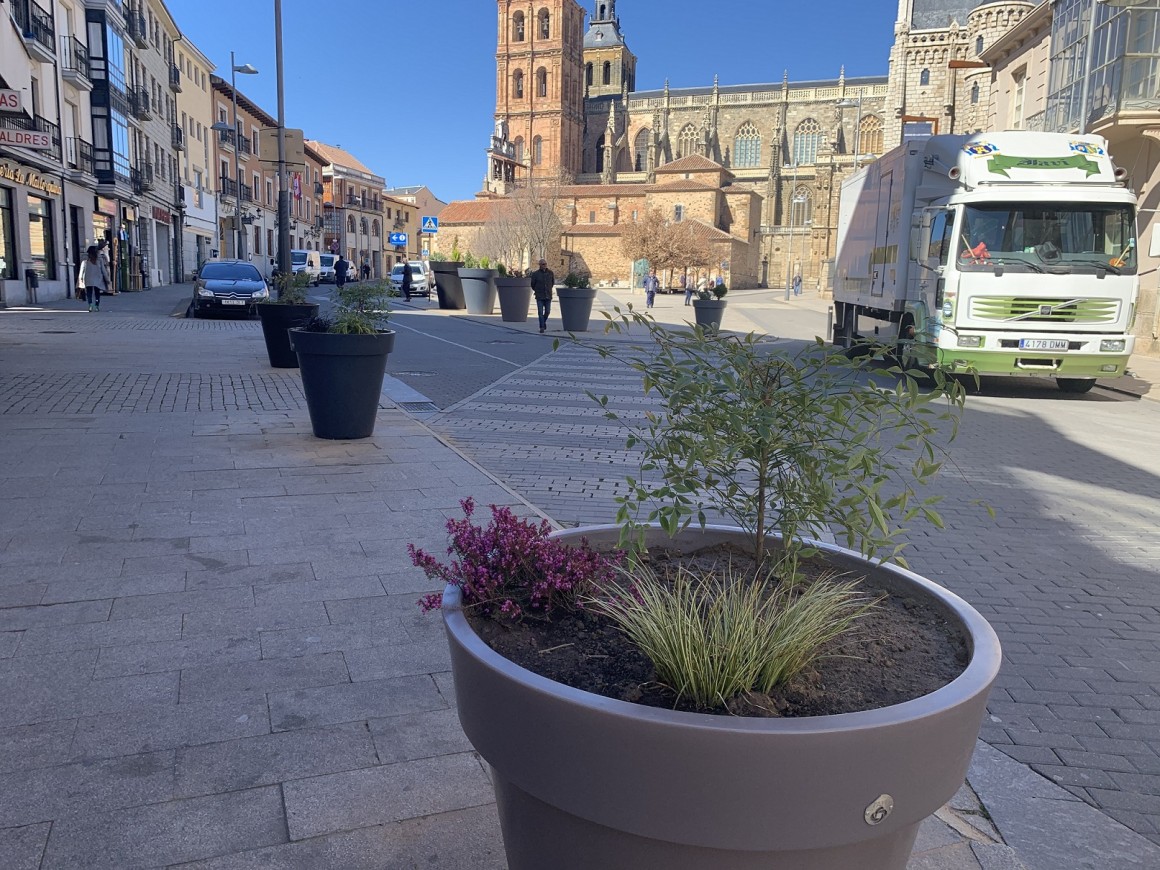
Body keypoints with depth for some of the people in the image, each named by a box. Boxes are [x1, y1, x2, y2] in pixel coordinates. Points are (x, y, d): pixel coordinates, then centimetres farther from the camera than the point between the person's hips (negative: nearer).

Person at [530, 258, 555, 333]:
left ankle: (544, 321, 34)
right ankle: (542, 327, -1)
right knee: (540, 312, -6)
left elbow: (553, 282, 18)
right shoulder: (535, 274, -7)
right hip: (539, 296, -2)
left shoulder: (550, 272, 1)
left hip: (548, 296, 2)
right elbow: (532, 284, 6)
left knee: (547, 311, 5)